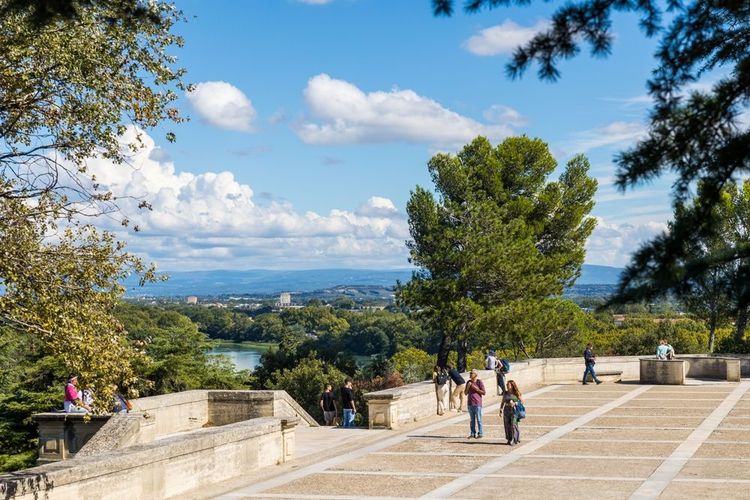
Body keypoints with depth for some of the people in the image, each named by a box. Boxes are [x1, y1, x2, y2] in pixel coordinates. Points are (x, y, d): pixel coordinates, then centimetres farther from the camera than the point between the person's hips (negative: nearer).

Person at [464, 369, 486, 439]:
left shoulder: (479, 382, -5)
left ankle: (480, 434, 2)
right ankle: (472, 433, 13)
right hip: (470, 403, 5)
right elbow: (466, 393, 13)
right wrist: (468, 387, -5)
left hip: (477, 404, -5)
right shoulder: (468, 382, 11)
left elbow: (484, 393, -7)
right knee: (472, 419, 8)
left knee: (478, 419, -3)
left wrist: (476, 388, -16)